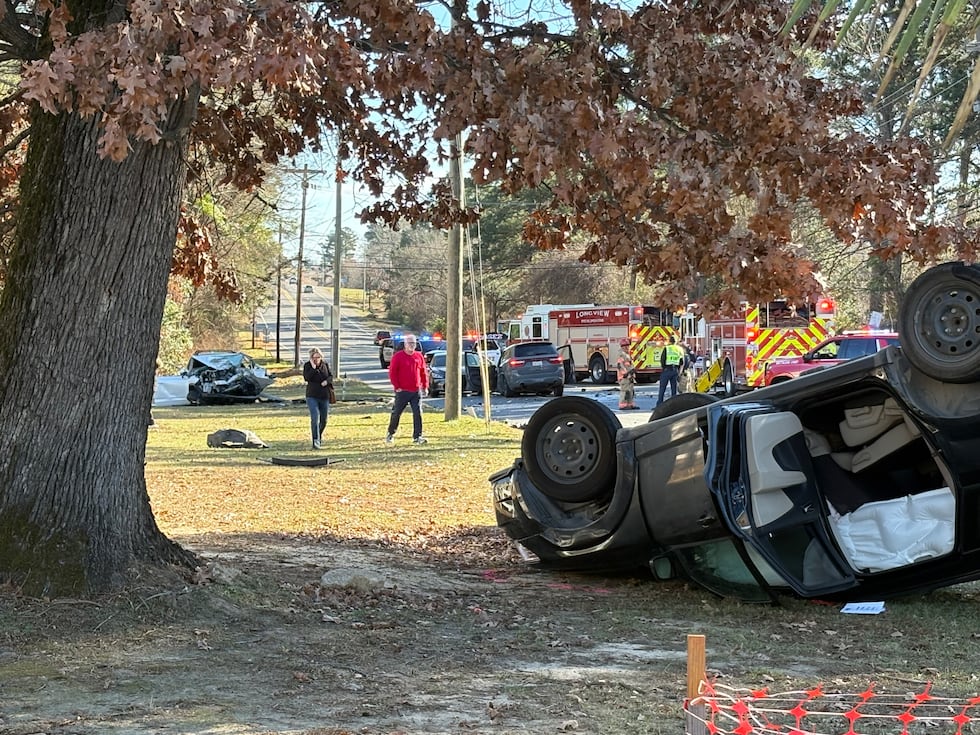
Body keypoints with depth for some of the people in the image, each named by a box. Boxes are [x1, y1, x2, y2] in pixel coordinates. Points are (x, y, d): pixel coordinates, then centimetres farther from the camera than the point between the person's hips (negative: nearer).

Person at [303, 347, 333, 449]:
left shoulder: (325, 365, 5)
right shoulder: (307, 365, -3)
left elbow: (331, 376, 6)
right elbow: (306, 378, -15)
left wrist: (326, 381, -15)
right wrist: (313, 368, -21)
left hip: (324, 396, 3)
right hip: (312, 396, -3)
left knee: (323, 420, 12)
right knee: (315, 418, -18)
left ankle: (320, 433, 41)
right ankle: (316, 441, -20)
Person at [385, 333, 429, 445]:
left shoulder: (419, 356, 9)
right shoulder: (398, 356, -4)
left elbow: (423, 372, 15)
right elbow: (392, 372, -5)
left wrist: (425, 386, 9)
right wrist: (396, 386, -9)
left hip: (416, 391, 3)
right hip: (402, 391, -3)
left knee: (418, 413, -4)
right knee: (396, 413, 6)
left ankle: (417, 436, -1)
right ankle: (390, 434, 23)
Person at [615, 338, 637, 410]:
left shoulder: (629, 355, 20)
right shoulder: (621, 356, -11)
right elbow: (620, 366, -19)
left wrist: (633, 370, 10)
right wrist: (626, 373, -22)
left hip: (629, 376, 10)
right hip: (624, 377, -10)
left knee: (630, 390, 12)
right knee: (625, 390, -11)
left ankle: (630, 404, 17)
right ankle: (622, 405, -10)